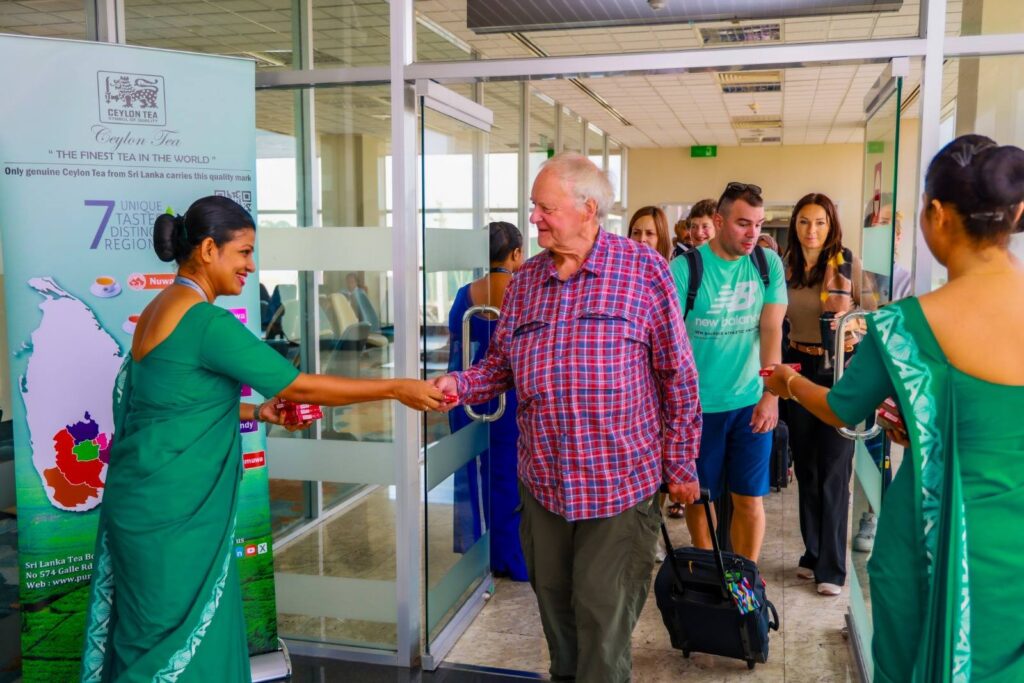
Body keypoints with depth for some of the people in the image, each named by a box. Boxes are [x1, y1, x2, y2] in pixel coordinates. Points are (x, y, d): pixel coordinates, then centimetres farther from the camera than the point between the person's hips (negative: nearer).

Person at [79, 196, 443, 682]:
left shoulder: (162, 309, 9)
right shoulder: (208, 321, -20)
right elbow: (299, 387, -18)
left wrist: (258, 412, 12)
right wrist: (398, 389, -12)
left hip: (159, 503, 9)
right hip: (171, 510, -9)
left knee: (195, 634, 18)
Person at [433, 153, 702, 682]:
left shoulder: (644, 270, -7)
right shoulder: (525, 281, 6)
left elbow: (677, 376, -5)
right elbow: (500, 365, 10)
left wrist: (681, 464, -4)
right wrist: (459, 385, -10)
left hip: (620, 481, -4)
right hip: (543, 480, 5)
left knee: (604, 617, 5)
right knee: (554, 603, 20)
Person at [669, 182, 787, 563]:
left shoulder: (769, 264, 0)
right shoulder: (685, 267, -9)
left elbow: (772, 331, -5)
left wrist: (771, 395, -13)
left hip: (750, 401, 2)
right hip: (699, 403, -1)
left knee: (749, 498, 6)